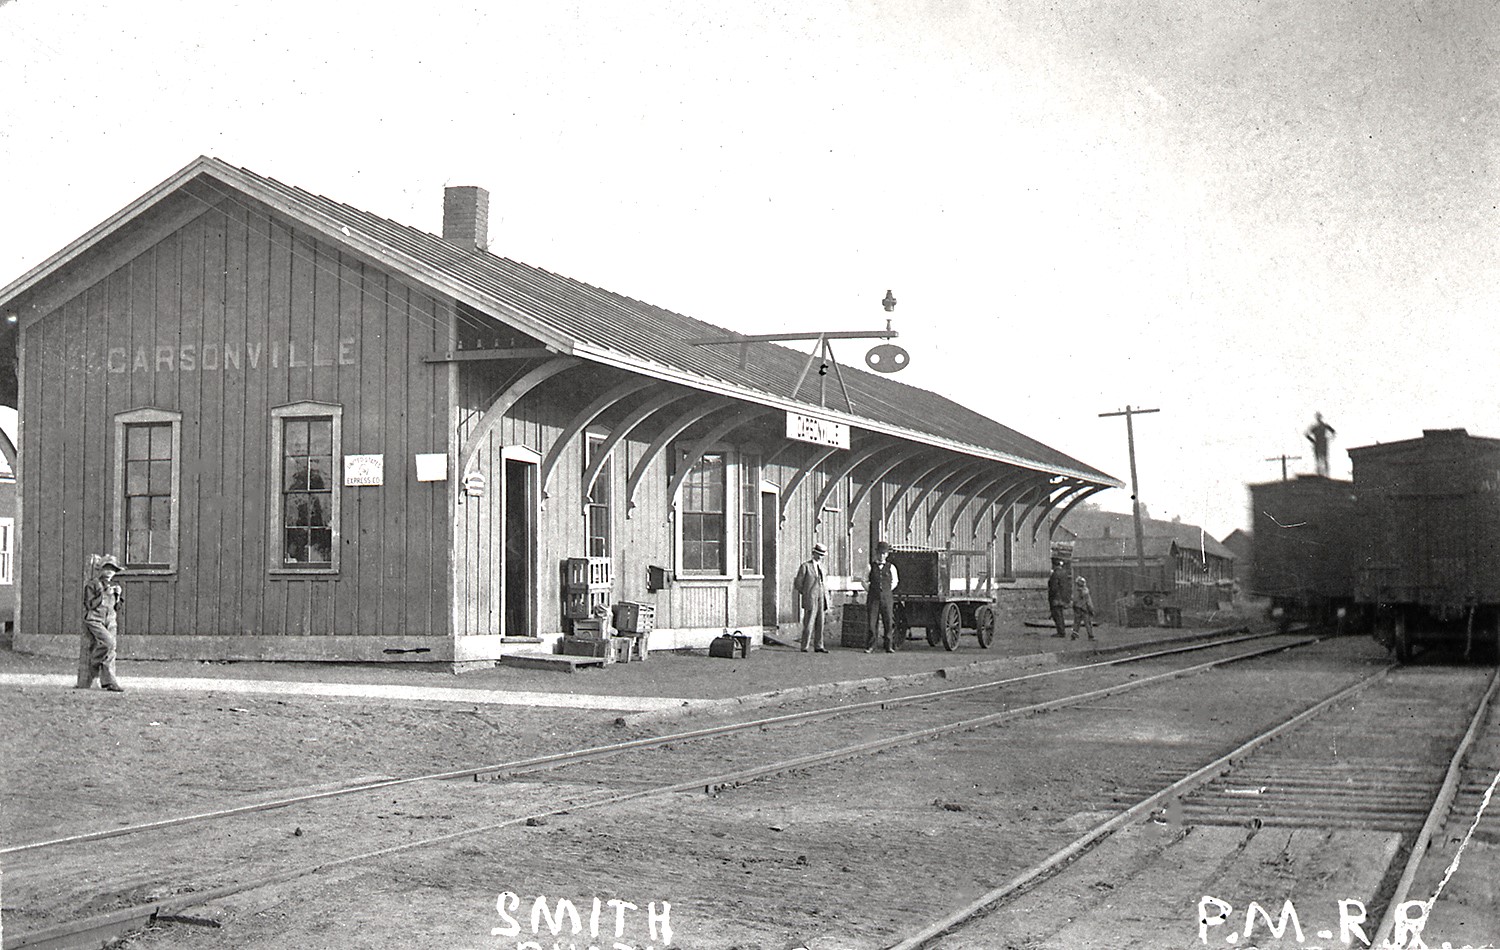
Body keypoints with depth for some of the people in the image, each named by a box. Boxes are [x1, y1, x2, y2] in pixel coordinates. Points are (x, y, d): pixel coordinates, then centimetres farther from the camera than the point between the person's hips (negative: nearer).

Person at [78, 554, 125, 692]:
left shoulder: (113, 585, 14)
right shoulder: (92, 584, -4)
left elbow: (116, 607, 17)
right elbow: (90, 604, -13)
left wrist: (118, 595, -1)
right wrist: (105, 594, -16)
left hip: (109, 621, 6)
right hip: (94, 620, -6)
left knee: (110, 652, -1)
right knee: (108, 642, -25)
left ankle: (109, 682, -1)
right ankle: (94, 664, -2)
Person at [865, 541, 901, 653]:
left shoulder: (891, 567, 6)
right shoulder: (870, 566, 4)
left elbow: (895, 581, 21)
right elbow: (865, 581, 16)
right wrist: (869, 591, 11)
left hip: (887, 597, 1)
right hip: (874, 598, -1)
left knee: (889, 621, -1)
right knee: (872, 622, -3)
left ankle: (889, 646, 6)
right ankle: (870, 646, 1)